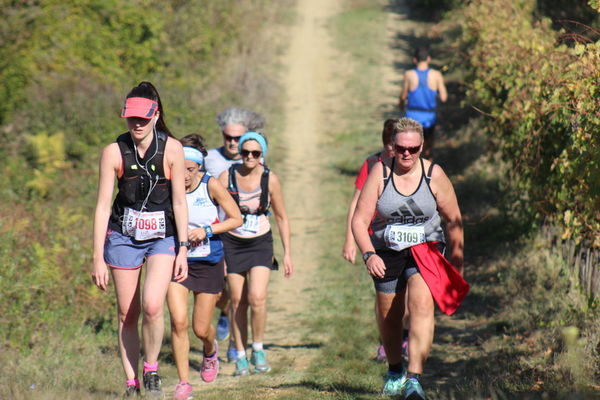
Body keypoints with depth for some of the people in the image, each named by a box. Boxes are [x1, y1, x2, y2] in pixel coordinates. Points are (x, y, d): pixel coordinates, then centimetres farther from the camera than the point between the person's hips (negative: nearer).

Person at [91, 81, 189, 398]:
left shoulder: (171, 149, -9)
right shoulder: (114, 152, -8)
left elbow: (179, 202, -4)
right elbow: (103, 206, -6)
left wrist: (183, 250, -6)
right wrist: (98, 257, -8)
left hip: (163, 236, -1)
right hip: (123, 236, 1)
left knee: (152, 306, -20)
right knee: (127, 315, 3)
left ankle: (151, 370, 2)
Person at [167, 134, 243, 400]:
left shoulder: (211, 185, -12)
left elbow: (236, 219, -5)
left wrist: (206, 231, -17)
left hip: (208, 262, -1)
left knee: (201, 329, 5)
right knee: (178, 321, -16)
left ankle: (211, 351, 44)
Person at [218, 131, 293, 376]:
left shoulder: (270, 179, -5)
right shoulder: (227, 177, -6)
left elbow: (282, 218, 5)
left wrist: (287, 253, 3)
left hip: (260, 244, -1)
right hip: (232, 244, 1)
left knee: (257, 298, -17)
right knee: (237, 302, 1)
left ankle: (257, 350, 3)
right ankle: (240, 357, 12)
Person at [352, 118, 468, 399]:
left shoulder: (433, 175, -7)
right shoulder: (380, 173, -8)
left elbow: (453, 220, 3)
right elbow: (359, 220, -10)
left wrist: (457, 262, 7)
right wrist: (369, 254, -25)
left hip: (426, 251, -2)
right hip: (387, 253, 2)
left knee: (422, 305, -24)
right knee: (389, 316, 13)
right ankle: (395, 370, 42)